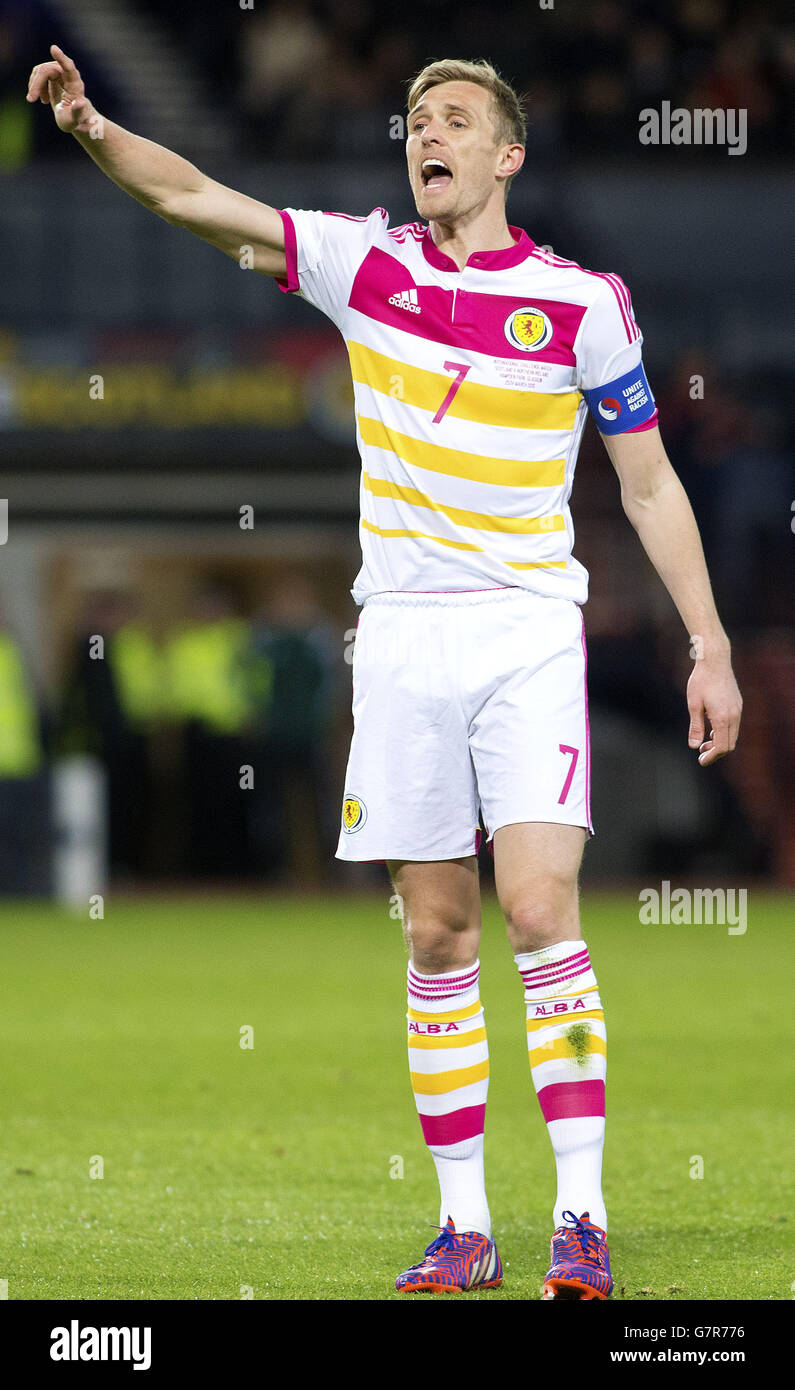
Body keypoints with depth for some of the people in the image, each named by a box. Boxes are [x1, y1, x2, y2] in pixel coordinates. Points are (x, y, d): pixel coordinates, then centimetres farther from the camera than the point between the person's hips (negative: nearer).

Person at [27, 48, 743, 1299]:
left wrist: (710, 649, 3)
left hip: (529, 641, -3)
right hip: (402, 638, 3)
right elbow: (196, 199, 2)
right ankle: (464, 1224, 9)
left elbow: (651, 485, 6)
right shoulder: (365, 263, 6)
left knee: (540, 909, -15)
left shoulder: (581, 301, 0)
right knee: (437, 934, 4)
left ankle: (581, 1218, -13)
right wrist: (90, 126, -15)